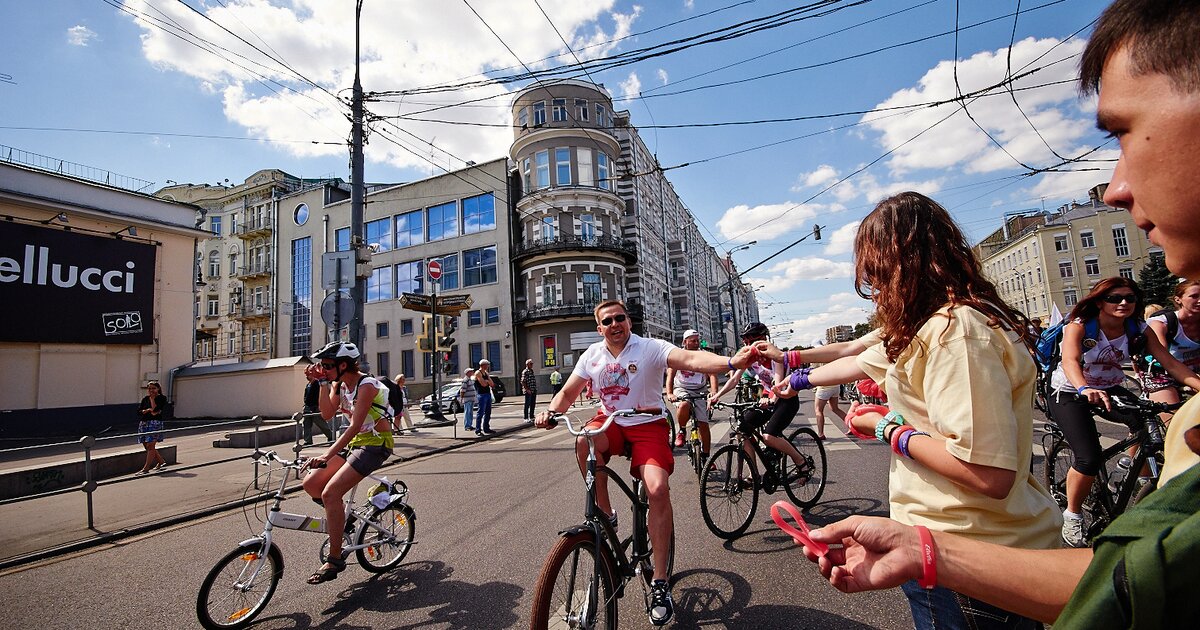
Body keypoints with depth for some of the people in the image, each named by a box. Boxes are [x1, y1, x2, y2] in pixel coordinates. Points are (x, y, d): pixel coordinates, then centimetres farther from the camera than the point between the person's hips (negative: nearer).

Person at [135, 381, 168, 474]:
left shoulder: (162, 398, -2)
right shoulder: (145, 399, 14)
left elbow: (155, 409, -13)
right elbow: (139, 411, 7)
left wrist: (152, 398, -6)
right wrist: (148, 410, -9)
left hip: (155, 423, -7)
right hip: (143, 423, 7)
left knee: (150, 446, -9)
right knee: (147, 446, 12)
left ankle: (146, 468, -7)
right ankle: (162, 462, 25)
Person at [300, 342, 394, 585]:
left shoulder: (366, 386, -21)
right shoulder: (339, 384, 6)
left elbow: (355, 426, -27)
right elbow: (327, 414, -6)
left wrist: (327, 455, -34)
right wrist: (322, 384, -11)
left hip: (375, 443, -9)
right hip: (355, 442, 9)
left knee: (330, 492, -19)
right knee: (310, 483, 0)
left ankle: (335, 559, -7)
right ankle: (342, 517, 24)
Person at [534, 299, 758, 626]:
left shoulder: (651, 348, -13)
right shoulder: (592, 355, 0)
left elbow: (690, 359, -30)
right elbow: (567, 393, 6)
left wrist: (732, 361, -48)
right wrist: (550, 412, -16)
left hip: (647, 425, -3)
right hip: (609, 423, 3)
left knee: (658, 489, -21)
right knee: (584, 441, -31)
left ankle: (660, 583, -4)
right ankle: (605, 514, -7)